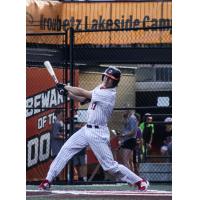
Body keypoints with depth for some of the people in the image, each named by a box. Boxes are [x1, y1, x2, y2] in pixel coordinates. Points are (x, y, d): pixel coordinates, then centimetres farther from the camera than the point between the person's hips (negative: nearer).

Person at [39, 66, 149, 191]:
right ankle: (48, 180, 5)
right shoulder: (99, 89, 8)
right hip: (87, 129, 9)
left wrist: (65, 87, -8)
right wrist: (67, 92, -5)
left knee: (110, 165, -8)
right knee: (66, 150, 1)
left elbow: (84, 93, -18)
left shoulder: (109, 94, -19)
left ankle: (140, 181, 3)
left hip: (98, 133, -9)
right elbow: (82, 99, 11)